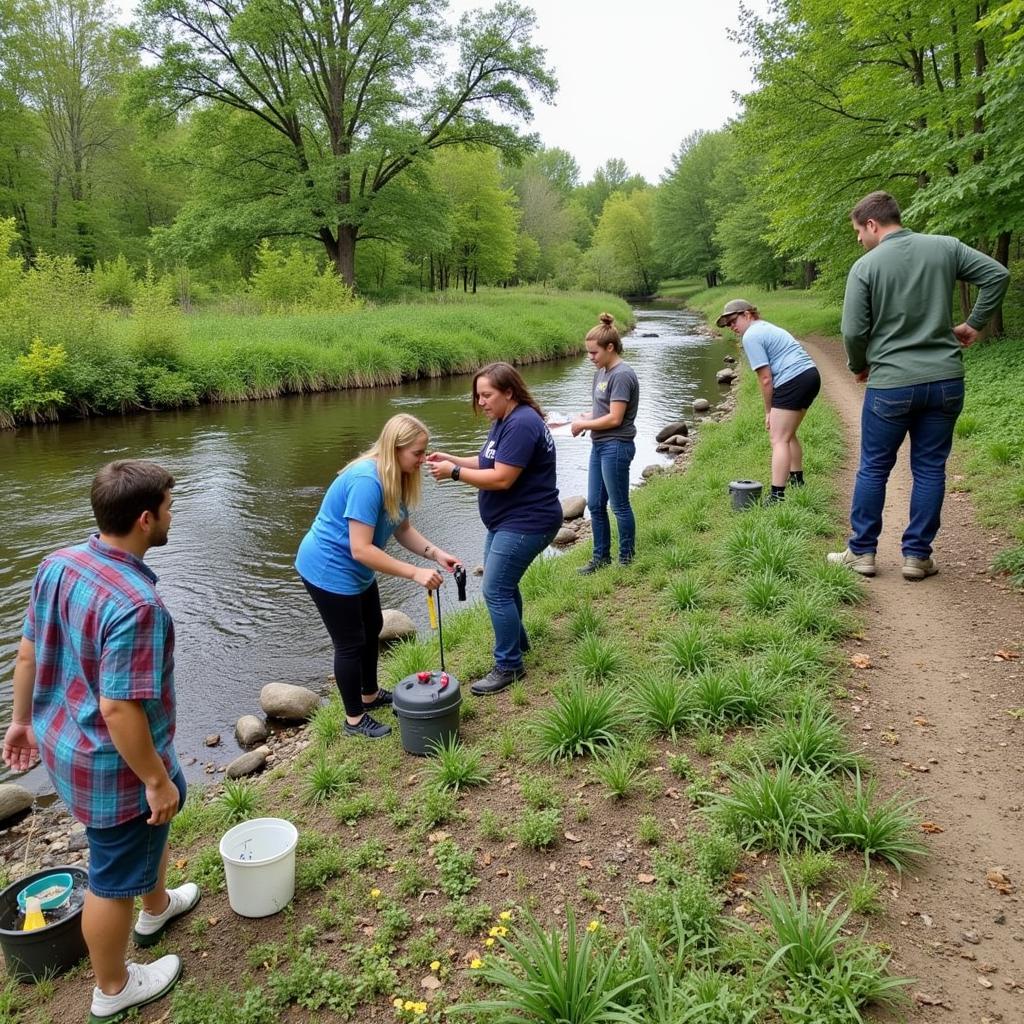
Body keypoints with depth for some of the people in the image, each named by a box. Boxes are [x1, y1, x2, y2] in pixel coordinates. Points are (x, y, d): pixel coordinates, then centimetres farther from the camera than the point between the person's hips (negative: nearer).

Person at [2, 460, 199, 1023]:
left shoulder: (56, 564, -7)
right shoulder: (135, 603, -34)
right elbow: (119, 709, -31)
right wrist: (157, 778, -18)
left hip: (63, 742, 9)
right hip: (112, 765, -9)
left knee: (151, 827, 33)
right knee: (114, 876, 15)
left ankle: (156, 907, 58)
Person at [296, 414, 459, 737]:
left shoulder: (396, 477, -3)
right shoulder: (367, 481, -33)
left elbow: (403, 529, 2)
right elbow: (361, 549, -35)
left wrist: (436, 553, -14)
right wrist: (416, 573, -34)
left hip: (355, 570, 10)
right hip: (330, 569, -10)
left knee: (372, 628, 22)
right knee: (351, 643, 3)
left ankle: (370, 695, 43)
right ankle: (354, 719, 22)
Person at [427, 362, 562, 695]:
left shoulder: (521, 424, -23)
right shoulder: (503, 421, 11)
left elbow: (501, 478, -27)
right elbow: (487, 463, 14)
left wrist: (454, 473, -21)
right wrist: (451, 458, -1)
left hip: (526, 524, -11)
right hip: (506, 521, 11)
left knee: (496, 591, -8)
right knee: (502, 584, 21)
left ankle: (509, 666, 4)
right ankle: (517, 640, 40)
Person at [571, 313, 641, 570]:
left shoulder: (622, 375, -16)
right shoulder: (601, 372, 11)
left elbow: (614, 418, -20)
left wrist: (583, 424, -9)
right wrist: (584, 419, -2)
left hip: (616, 447, -9)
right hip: (599, 446, 9)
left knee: (619, 506, 3)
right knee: (595, 504, 13)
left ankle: (627, 559, 17)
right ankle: (601, 557, 26)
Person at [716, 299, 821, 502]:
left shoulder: (751, 336, -6)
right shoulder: (766, 327, 24)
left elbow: (766, 379, -10)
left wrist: (768, 411, 1)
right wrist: (774, 409, 16)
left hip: (793, 381, -10)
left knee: (779, 440, -11)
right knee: (788, 435, 24)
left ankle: (777, 497, -16)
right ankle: (797, 480, 37)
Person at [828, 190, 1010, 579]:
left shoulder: (865, 266, -8)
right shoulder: (945, 247, 3)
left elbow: (854, 331, -10)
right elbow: (997, 274, 2)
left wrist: (858, 367, 8)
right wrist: (974, 323, 12)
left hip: (890, 384, -3)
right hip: (946, 380, 3)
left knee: (873, 469, 10)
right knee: (930, 469, 11)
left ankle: (862, 552, 17)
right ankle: (917, 555, 16)